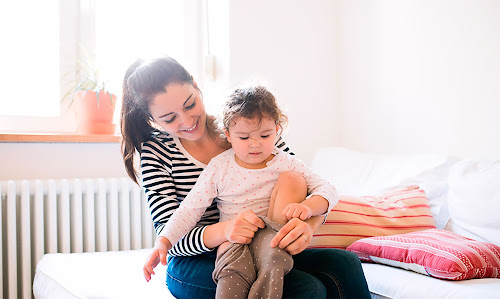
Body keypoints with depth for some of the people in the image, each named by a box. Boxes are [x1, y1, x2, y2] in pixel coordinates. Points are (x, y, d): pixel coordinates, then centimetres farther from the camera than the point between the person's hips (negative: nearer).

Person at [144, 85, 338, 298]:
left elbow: (327, 190, -2)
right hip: (233, 238, -2)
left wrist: (308, 206, -25)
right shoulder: (219, 167, 1)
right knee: (233, 272, -35)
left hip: (270, 234, 3)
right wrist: (163, 242, -12)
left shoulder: (286, 164, 2)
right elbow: (190, 209, 0)